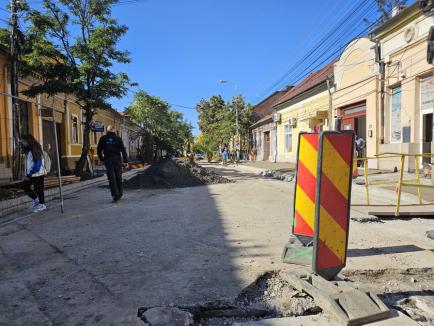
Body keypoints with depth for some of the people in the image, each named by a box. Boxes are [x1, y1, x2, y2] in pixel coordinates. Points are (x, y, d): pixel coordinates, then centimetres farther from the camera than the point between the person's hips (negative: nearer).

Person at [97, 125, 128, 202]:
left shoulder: (103, 139, 2)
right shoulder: (118, 138, 1)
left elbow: (99, 150, 2)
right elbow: (123, 150, -4)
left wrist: (102, 159, 14)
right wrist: (125, 161, -3)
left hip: (108, 160, -1)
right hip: (117, 160, 1)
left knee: (111, 178, 1)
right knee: (118, 177, 13)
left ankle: (115, 194, -6)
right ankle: (120, 193, 21)